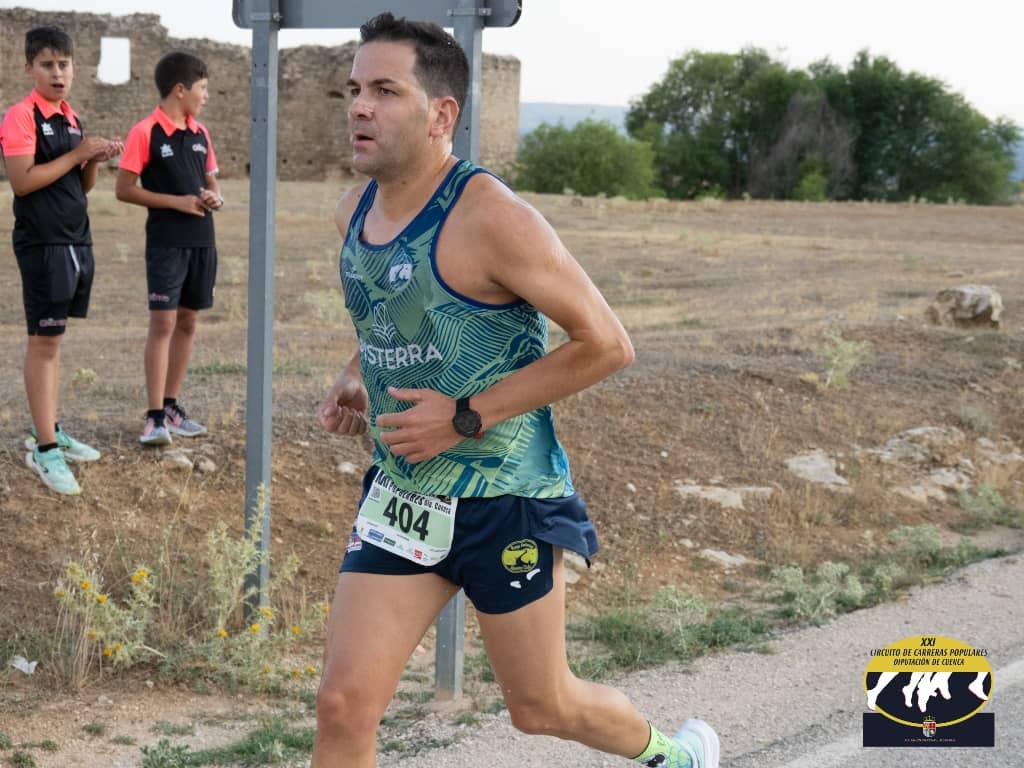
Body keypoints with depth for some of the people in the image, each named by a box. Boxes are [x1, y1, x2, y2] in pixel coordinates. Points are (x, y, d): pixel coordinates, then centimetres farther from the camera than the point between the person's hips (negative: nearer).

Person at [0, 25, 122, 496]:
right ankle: (45, 450, -4)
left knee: (53, 339, 13)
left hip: (77, 241, 8)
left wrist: (95, 161, -2)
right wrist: (77, 153, -18)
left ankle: (49, 433, 21)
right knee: (43, 341, -6)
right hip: (42, 244, -8)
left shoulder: (73, 120, 13)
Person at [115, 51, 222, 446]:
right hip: (166, 244, -7)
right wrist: (178, 201, -16)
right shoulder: (145, 133, -9)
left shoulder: (200, 133, 11)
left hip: (201, 242, 7)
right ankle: (154, 417, -10)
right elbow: (124, 189, -10)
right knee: (163, 323, -10)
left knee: (187, 323, 10)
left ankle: (171, 406, 20)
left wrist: (215, 198, -1)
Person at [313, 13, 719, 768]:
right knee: (343, 707, -4)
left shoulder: (490, 217, -20)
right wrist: (355, 382, 2)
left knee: (543, 707, 12)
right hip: (401, 498, 6)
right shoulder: (356, 212, 3)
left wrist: (468, 417, -20)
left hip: (505, 500, -6)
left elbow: (607, 344, -19)